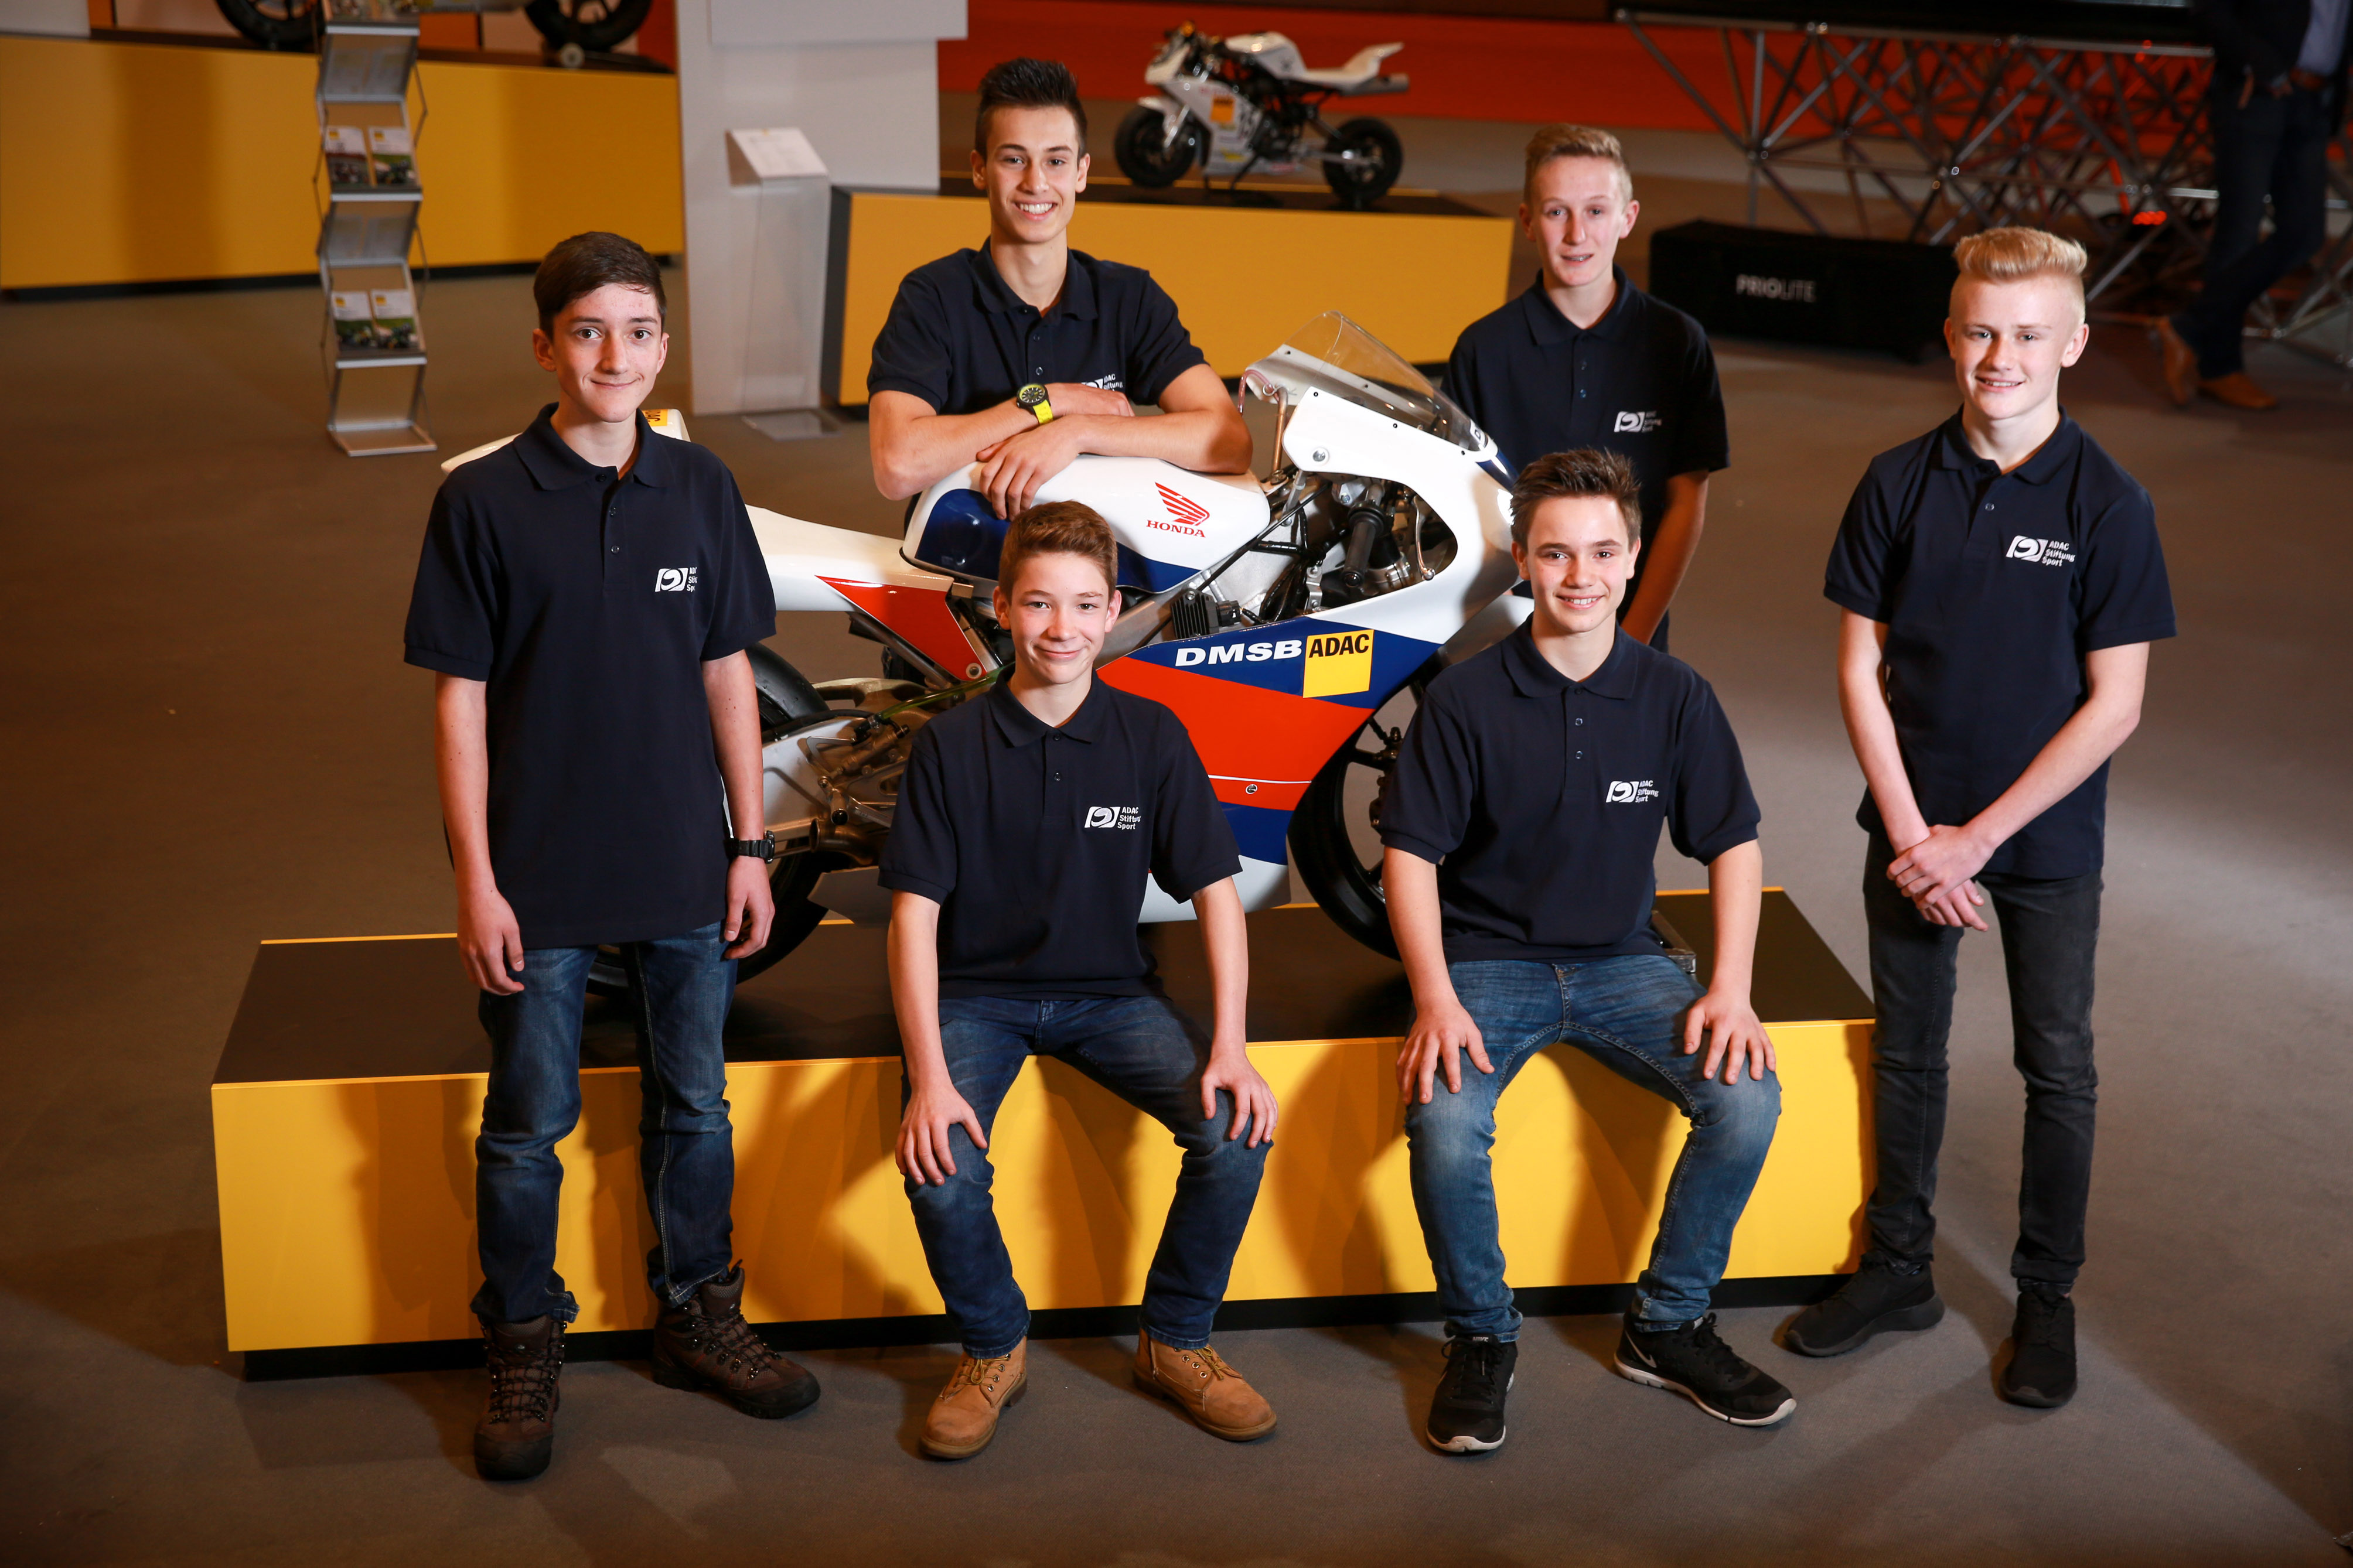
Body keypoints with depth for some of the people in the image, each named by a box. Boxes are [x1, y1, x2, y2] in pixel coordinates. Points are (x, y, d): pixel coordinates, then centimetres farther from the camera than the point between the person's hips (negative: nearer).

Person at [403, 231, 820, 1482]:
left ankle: (698, 1315, 33)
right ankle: (524, 1345, 25)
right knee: (529, 1124, 8)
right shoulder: (484, 502, -8)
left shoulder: (699, 489, 2)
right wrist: (475, 883, -9)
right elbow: (460, 697, -6)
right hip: (538, 878, -3)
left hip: (684, 866, 3)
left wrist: (749, 844, 5)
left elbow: (726, 670, 7)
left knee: (694, 1105, 15)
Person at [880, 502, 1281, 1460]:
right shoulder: (952, 745, -7)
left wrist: (1230, 1048, -15)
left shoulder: (1152, 739, -3)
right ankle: (993, 1348, 2)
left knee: (1236, 1129, -22)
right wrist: (929, 1076, -21)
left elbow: (1215, 891, -2)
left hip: (1108, 991, 2)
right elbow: (915, 913, -10)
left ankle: (1176, 1343, 3)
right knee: (939, 1166, -29)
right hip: (977, 992, -2)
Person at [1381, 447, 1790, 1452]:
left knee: (1747, 1099, -22)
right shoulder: (1467, 699, -8)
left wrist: (1730, 989, -8)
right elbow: (1410, 851, -6)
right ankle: (1480, 1335, -2)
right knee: (1442, 1126, -31)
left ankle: (1668, 1325, 2)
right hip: (1488, 957, -2)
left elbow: (1734, 843, 5)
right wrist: (1435, 1001, -18)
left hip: (1620, 958, 3)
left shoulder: (1675, 697, -1)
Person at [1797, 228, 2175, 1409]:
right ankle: (1899, 1267, 31)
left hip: (2047, 837, -2)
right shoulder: (1899, 484, -4)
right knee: (1906, 1055, 15)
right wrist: (1911, 836, -10)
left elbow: (2114, 705, -12)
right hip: (1911, 831, 2)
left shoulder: (2107, 503, -12)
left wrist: (1979, 836, -14)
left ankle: (2046, 1296, 25)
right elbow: (1861, 670, -2)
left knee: (2057, 1070, 9)